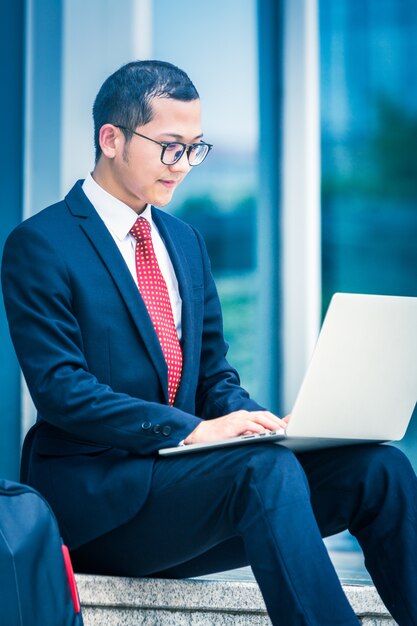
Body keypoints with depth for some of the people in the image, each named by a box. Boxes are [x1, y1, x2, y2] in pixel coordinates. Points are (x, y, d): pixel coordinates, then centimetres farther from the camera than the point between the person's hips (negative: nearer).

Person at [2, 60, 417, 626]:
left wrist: (258, 423, -5)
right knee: (267, 470, -34)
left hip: (178, 467, 7)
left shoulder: (184, 240, 18)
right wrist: (191, 429, -23)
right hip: (95, 498, -6)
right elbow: (60, 389, -14)